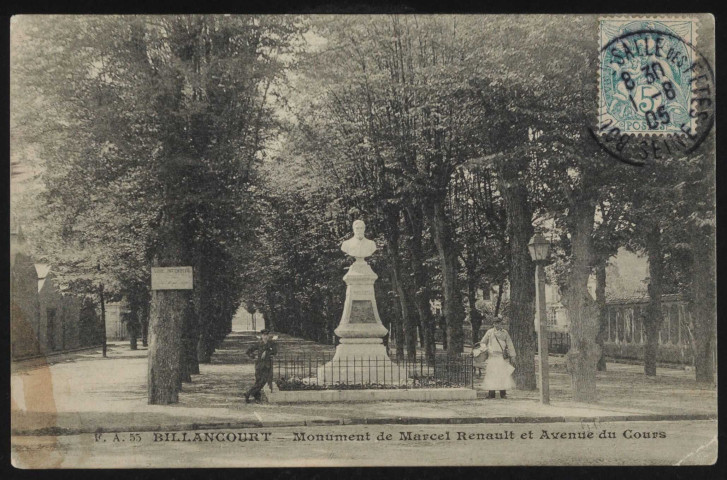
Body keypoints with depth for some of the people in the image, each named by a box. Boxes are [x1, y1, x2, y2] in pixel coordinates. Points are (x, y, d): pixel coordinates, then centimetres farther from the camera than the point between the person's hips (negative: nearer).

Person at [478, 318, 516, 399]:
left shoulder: (504, 333, 11)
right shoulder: (490, 332, 10)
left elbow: (510, 345, 14)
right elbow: (482, 342, 17)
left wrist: (511, 356, 11)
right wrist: (485, 349, -3)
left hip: (502, 356, 0)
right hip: (492, 356, 0)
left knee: (503, 374, -6)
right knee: (491, 374, -5)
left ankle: (503, 393, -2)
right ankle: (491, 393, -2)